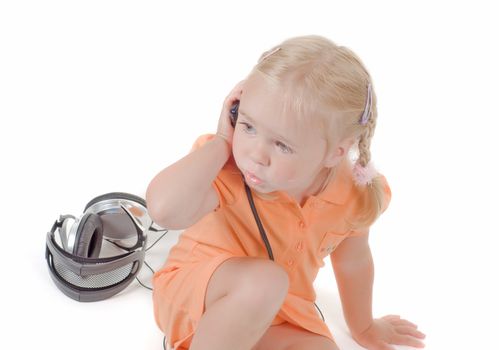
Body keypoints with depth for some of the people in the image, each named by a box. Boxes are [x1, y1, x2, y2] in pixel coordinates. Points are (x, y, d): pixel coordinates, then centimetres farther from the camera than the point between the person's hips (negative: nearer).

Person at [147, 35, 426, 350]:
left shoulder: (356, 194, -17)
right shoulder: (227, 170, -29)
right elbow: (165, 209, -52)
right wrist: (222, 141, -38)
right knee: (264, 280, -36)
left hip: (276, 315, 4)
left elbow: (352, 262, 5)